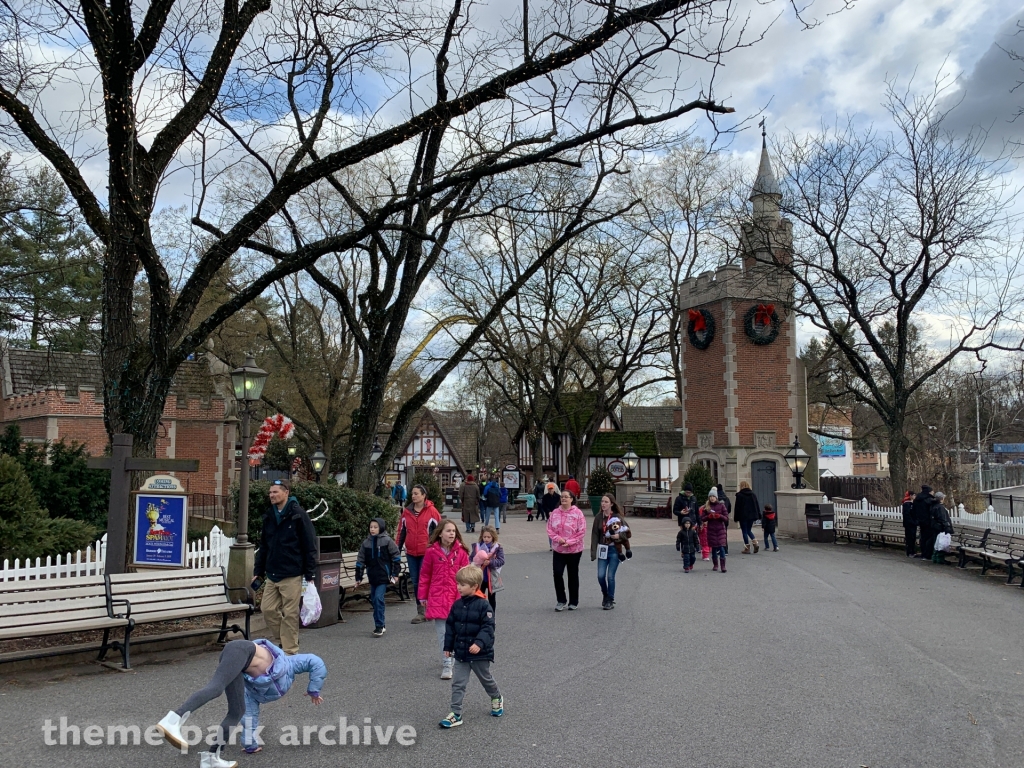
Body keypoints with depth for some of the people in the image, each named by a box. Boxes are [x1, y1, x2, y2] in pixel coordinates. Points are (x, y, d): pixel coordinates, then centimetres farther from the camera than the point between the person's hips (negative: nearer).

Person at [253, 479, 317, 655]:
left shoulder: (298, 515, -9)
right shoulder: (269, 516, 11)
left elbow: (310, 546, -9)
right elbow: (263, 546, 18)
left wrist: (309, 574, -11)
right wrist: (258, 572, 14)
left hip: (291, 576, -6)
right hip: (271, 575, 6)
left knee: (290, 614, 0)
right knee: (269, 610, 8)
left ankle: (290, 651, 10)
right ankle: (275, 644, 25)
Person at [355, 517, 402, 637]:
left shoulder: (387, 541, -7)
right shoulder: (366, 542, 5)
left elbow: (396, 556, -3)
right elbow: (360, 561, 10)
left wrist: (395, 574, -4)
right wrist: (358, 577, 9)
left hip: (384, 576, -5)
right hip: (372, 577, 5)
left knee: (378, 598, -14)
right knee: (374, 600, 10)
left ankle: (379, 626, -6)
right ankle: (379, 625, 23)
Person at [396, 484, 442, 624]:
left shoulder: (431, 511, -5)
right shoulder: (406, 512, 7)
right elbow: (401, 531, 14)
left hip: (427, 553, -5)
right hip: (411, 553, 5)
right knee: (415, 583, 9)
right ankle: (421, 612, 19)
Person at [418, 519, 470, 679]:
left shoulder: (461, 552, -3)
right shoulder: (432, 551, -5)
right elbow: (425, 575, 3)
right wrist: (423, 596, 6)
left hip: (456, 597, 1)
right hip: (437, 597, -1)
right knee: (442, 632, -3)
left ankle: (447, 663, 29)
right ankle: (447, 665, 5)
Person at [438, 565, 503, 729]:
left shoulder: (483, 605, -19)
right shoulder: (457, 605, -1)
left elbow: (488, 627, -22)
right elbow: (450, 626, 6)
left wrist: (479, 643, -34)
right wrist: (448, 646, 8)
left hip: (479, 653, -4)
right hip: (460, 652, 5)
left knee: (486, 679, 17)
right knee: (458, 684, 3)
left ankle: (496, 699, 44)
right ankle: (456, 714, 7)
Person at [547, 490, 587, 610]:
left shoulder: (577, 513, -9)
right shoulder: (555, 512, 2)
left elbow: (582, 531, -12)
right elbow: (550, 529, 2)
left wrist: (570, 542, -18)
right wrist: (558, 538, -14)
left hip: (574, 550, -3)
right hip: (558, 549, 3)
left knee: (573, 576, 10)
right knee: (557, 574, -5)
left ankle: (574, 602, 24)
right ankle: (561, 600, 12)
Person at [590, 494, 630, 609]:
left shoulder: (618, 517, -4)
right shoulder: (598, 517, 2)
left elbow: (628, 533, -1)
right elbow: (594, 535, 2)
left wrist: (619, 536, -21)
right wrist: (593, 552, -5)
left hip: (614, 550, -2)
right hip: (602, 550, 3)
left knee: (610, 576, -3)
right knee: (601, 576, -2)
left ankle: (610, 601, 13)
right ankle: (605, 595, 25)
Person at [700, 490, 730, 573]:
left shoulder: (721, 505, 2)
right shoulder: (706, 507, 5)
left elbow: (726, 518, 2)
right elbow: (702, 519, 5)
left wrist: (719, 516, -16)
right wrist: (709, 516, -13)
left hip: (721, 529, -2)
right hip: (711, 529, 2)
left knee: (721, 547, -10)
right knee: (714, 548, 5)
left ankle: (723, 566, -8)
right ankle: (715, 565, 17)